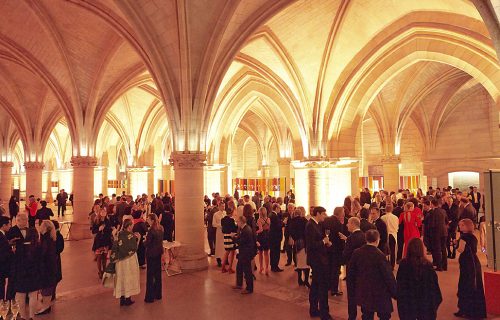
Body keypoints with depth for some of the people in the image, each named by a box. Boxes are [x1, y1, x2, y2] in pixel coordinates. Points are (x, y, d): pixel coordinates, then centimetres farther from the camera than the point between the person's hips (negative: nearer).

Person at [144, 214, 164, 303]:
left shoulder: (151, 231, -21)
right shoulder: (160, 228, 2)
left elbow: (146, 244, -18)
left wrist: (145, 240, 2)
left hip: (151, 254, -7)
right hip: (158, 252, 8)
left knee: (150, 275, 2)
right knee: (158, 273, 16)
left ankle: (150, 297, 9)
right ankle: (158, 294, 26)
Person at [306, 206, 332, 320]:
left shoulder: (316, 224, 8)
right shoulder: (311, 225, -21)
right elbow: (312, 245, -26)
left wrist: (326, 242, -3)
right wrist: (324, 241, -15)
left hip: (318, 259, 10)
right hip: (317, 259, -10)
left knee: (315, 285, 19)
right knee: (323, 285, 0)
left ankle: (314, 310, 32)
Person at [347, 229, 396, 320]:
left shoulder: (357, 253, -5)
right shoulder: (380, 255, -20)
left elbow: (350, 272, 4)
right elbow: (388, 275, -15)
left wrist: (353, 287, 16)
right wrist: (394, 292, -2)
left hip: (363, 293, 5)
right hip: (380, 294, -5)